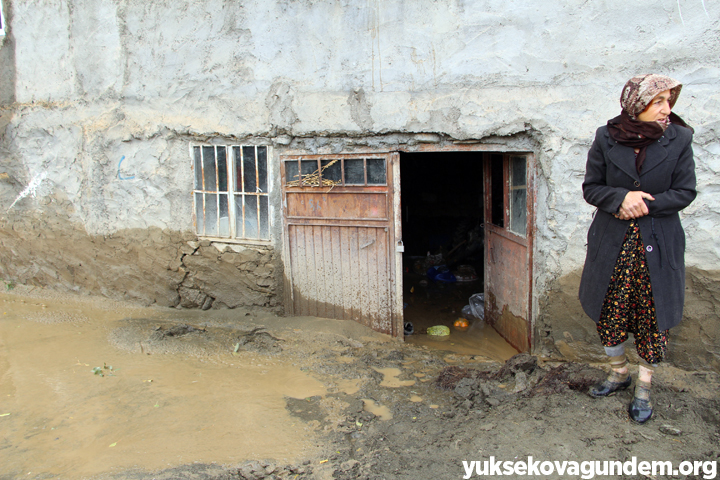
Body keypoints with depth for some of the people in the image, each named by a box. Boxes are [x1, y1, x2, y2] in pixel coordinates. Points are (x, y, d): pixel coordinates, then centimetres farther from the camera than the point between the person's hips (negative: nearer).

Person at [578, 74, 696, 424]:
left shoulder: (679, 139, -3)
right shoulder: (606, 138, -3)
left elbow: (685, 192, -3)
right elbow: (590, 188, -2)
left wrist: (645, 205, -16)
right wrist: (621, 197, -20)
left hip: (657, 245, 0)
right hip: (612, 241, 1)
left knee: (653, 316, 6)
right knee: (610, 313, 10)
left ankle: (644, 386, 25)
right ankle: (619, 373, 34)